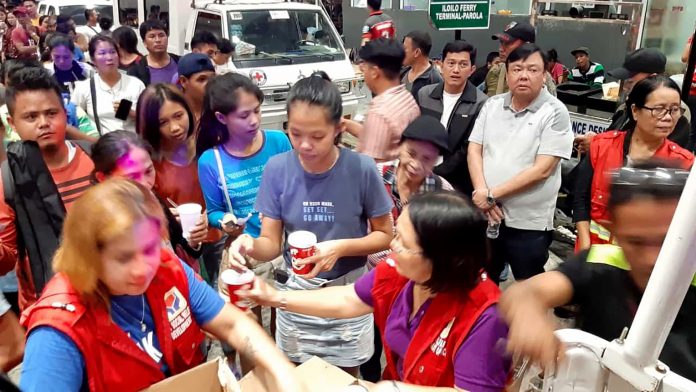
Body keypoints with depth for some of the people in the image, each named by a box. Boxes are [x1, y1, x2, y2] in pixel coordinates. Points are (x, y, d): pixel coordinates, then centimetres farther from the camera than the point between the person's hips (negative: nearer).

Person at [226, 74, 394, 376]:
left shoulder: (361, 169, -18)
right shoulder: (277, 169, -14)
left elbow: (384, 235, -7)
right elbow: (272, 243, -9)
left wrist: (340, 247, -24)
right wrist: (251, 245, -31)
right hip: (296, 292, 1)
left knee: (344, 378, 21)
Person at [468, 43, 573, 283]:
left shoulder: (555, 113, -9)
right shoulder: (492, 105, 5)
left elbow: (542, 170, -15)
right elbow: (474, 150, 3)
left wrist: (492, 195, -15)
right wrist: (481, 193, -13)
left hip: (529, 223, -4)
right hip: (485, 215, 4)